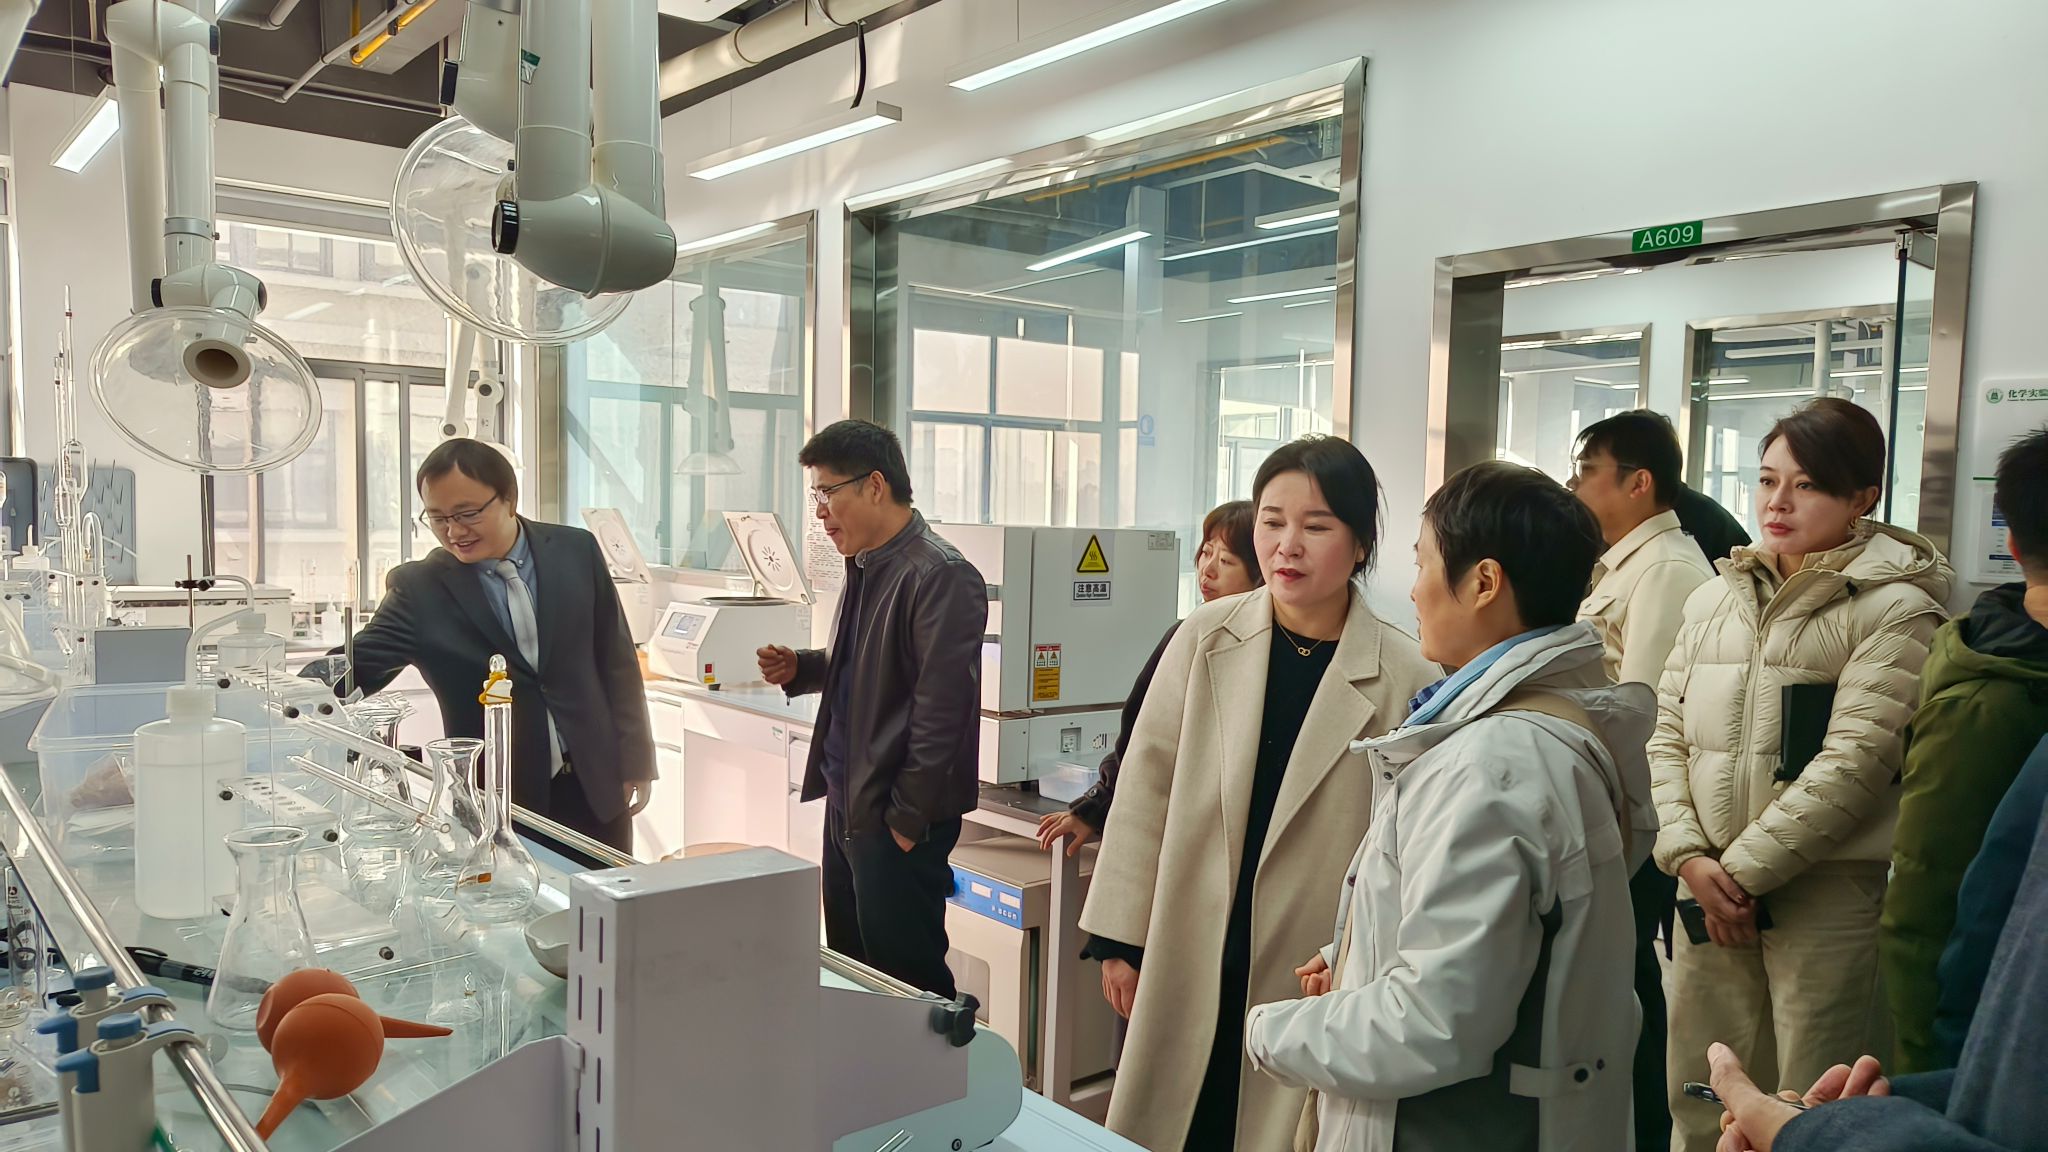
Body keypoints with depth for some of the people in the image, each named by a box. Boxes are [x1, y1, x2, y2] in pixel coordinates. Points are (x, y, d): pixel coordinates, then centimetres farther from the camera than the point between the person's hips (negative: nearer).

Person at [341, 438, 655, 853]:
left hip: (594, 784, 2)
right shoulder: (418, 589, -6)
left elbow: (616, 659, 3)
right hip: (498, 801, -2)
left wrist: (636, 760, 3)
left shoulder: (576, 551, -2)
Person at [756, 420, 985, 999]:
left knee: (906, 976, 2)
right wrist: (801, 670, 6)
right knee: (848, 970, 19)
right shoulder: (865, 567, 11)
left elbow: (939, 709, -21)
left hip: (896, 821, -9)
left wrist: (907, 818, -18)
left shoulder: (940, 577, -18)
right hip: (847, 803, 10)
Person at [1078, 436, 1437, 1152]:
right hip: (1186, 962, 2)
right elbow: (1145, 789, 0)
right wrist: (1120, 937, 1)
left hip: (1311, 977, -1)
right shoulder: (1204, 640, -3)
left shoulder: (1407, 678, -8)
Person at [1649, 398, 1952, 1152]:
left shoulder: (1895, 608, -5)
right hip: (1710, 892, 5)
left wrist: (1746, 870, -14)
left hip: (1829, 894, -5)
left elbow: (1853, 762, -14)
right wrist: (1690, 859, -6)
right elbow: (1667, 736, 7)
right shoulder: (1713, 600, 11)